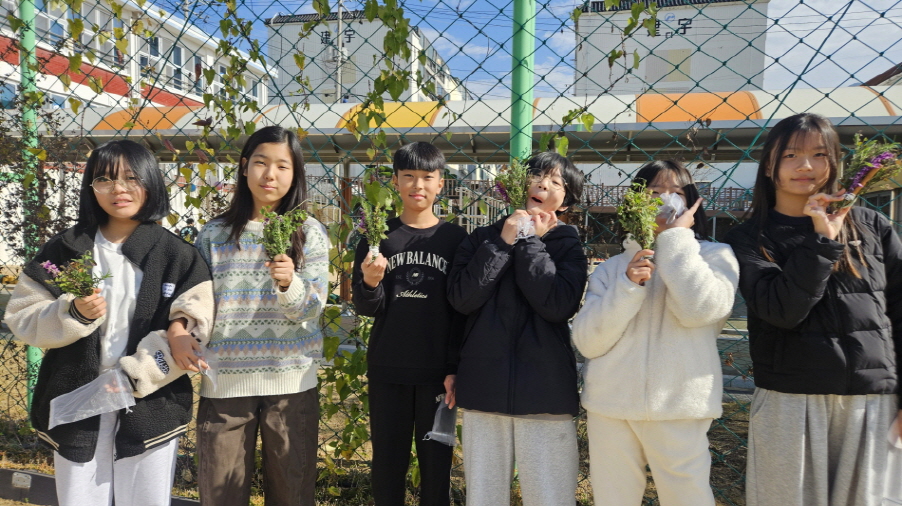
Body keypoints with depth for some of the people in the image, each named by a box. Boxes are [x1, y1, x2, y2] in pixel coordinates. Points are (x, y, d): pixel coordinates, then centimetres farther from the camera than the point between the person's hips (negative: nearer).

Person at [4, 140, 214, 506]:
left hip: (151, 409, -1)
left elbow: (191, 333, -7)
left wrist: (133, 377, -16)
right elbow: (22, 318, 3)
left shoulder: (178, 256, -3)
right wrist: (74, 314, -16)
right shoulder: (65, 249, 2)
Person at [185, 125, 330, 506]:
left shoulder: (310, 233, -1)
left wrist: (289, 283, -27)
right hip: (223, 382, 1)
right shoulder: (215, 234, 4)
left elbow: (312, 309, -8)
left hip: (290, 382, -1)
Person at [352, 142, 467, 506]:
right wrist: (370, 282, -21)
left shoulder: (455, 238, 1)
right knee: (388, 462, 10)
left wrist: (455, 369, -6)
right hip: (387, 370, 1)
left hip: (437, 372, -1)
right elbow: (365, 308, 0)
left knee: (436, 462, 8)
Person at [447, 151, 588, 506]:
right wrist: (503, 242, -9)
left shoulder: (568, 245, 4)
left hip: (545, 392, -1)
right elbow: (461, 299, -8)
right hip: (483, 388, 2)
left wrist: (530, 243, -9)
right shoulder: (482, 238, 7)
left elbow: (559, 305, -13)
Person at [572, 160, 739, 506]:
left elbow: (699, 309, -17)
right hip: (609, 406, 2)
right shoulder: (612, 267, 7)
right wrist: (628, 285, -14)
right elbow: (587, 342, -3)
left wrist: (676, 237, -8)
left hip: (678, 409, -1)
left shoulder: (715, 256, 4)